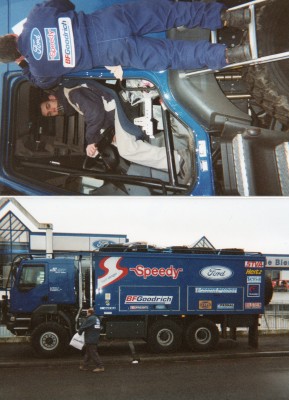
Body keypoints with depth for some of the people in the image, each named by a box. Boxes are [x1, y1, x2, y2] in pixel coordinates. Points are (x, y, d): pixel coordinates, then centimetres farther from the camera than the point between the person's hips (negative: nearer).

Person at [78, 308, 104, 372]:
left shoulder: (89, 319, -16)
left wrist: (79, 332, 9)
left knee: (93, 354, -6)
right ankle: (85, 366, 25)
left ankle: (100, 367, -8)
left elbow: (82, 327, -13)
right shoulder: (96, 319, 13)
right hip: (95, 339, 9)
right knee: (88, 353, 18)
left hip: (90, 340, -9)